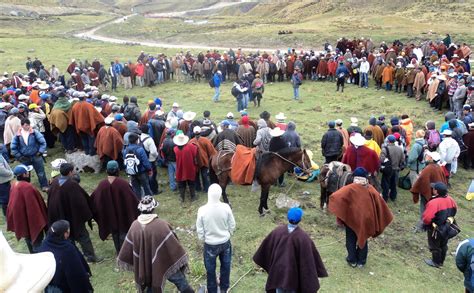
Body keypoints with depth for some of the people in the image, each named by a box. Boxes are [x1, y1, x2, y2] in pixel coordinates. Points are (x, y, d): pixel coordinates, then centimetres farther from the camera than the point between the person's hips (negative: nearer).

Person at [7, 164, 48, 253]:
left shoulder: (14, 185, -2)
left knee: (28, 238, 26)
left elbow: (13, 204, 10)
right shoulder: (27, 187, -29)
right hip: (32, 219, -9)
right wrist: (40, 221, -15)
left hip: (20, 218, 9)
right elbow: (33, 205, -25)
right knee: (37, 240, 6)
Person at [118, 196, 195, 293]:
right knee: (181, 284, 17)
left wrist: (122, 261, 18)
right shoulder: (161, 225, -24)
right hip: (165, 263, -4)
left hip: (146, 267, 4)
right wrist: (182, 260, -8)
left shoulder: (135, 226, -10)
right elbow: (173, 245, -19)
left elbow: (128, 247, 2)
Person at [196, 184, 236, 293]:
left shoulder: (202, 210, -23)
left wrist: (203, 239, 9)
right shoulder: (226, 207, -19)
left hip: (210, 244, -2)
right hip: (225, 242, 2)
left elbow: (200, 230, -11)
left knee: (210, 269, 20)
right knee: (225, 265, 25)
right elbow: (232, 225, -6)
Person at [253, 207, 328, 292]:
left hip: (279, 268, 2)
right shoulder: (303, 237, -22)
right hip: (294, 271, -2)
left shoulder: (278, 230, -13)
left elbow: (266, 246, 0)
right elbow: (309, 257, -17)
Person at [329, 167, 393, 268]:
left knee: (351, 240, 16)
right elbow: (380, 204, -3)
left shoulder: (350, 189, -17)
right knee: (363, 239, 21)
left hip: (352, 218, -2)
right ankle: (361, 261, 29)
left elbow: (336, 196, -27)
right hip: (365, 219, 3)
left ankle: (352, 260, 25)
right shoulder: (371, 190, -9)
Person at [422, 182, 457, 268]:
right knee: (443, 245, 24)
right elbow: (454, 209, 10)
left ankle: (436, 262, 32)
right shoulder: (450, 199, -9)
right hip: (446, 228, 7)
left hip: (435, 229, -7)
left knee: (434, 246, 15)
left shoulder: (433, 202, -34)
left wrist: (425, 223, -10)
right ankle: (441, 261, 42)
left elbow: (427, 218, -33)